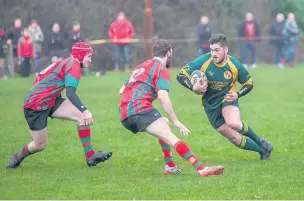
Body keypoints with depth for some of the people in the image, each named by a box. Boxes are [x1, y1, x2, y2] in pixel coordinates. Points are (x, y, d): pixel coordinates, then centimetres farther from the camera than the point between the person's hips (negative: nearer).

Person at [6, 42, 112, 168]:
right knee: (40, 145, 1)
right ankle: (17, 158, 32)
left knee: (82, 116, -8)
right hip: (36, 106, -9)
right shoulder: (74, 65, -14)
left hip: (50, 101, 9)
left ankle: (90, 156, -10)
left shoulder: (67, 63, 14)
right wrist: (84, 111, -34)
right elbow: (70, 93, -27)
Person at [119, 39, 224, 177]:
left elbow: (122, 90, 31)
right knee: (171, 138, -19)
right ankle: (201, 169, -35)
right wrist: (176, 121, -7)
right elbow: (163, 98, -12)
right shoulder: (162, 69, 2)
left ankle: (169, 166, 16)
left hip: (124, 115, 8)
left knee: (164, 124, 29)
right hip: (140, 109, -8)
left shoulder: (141, 66, 27)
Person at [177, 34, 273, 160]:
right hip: (211, 105, 2)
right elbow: (181, 75, -14)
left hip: (228, 99, -2)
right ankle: (263, 150, 23)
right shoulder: (204, 61, -17)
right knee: (234, 138, 1)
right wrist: (193, 87, -33)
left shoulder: (234, 65, -15)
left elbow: (249, 83, 1)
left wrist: (237, 95, -18)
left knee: (233, 123, -35)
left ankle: (259, 141, -8)